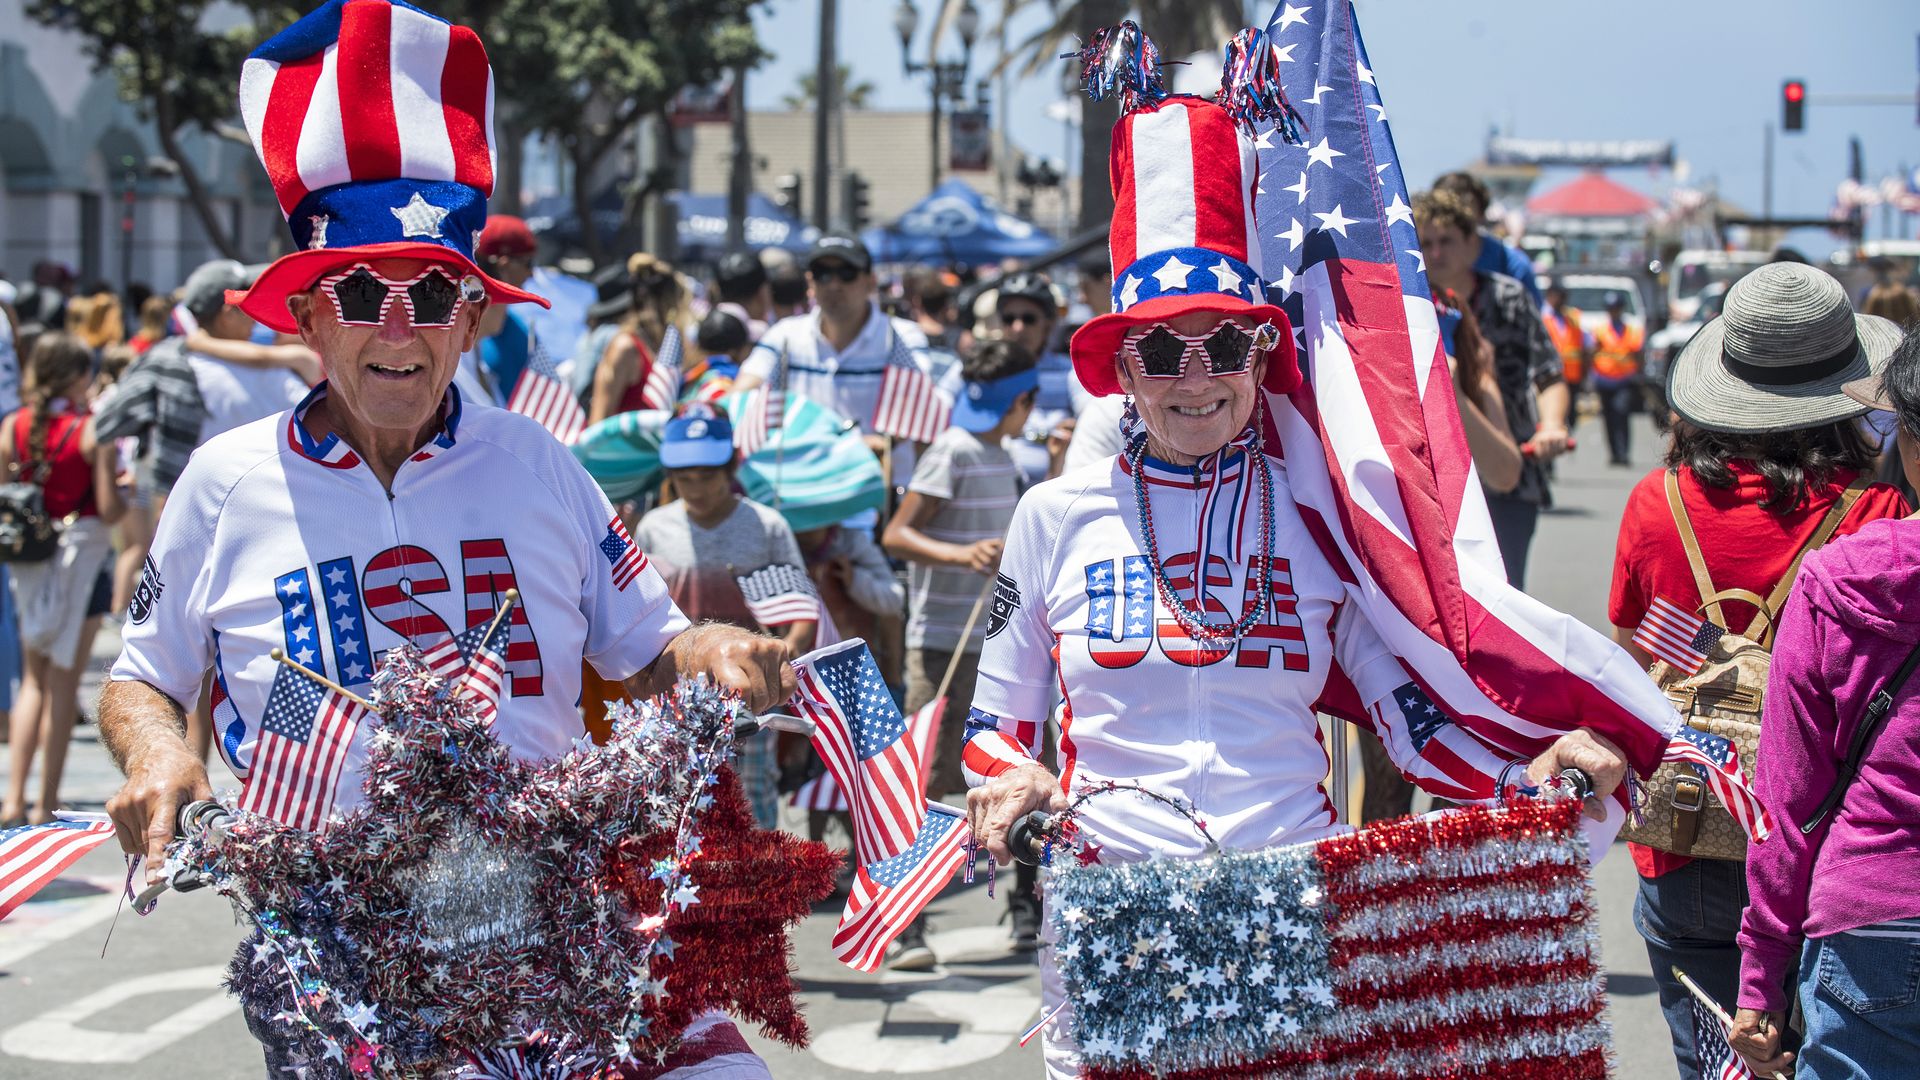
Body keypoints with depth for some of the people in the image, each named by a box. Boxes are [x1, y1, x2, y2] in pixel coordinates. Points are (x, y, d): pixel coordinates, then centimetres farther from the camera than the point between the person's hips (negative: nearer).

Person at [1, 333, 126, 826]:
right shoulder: (94, 430, -12)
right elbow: (109, 510, -13)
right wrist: (123, 484, 7)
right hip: (81, 550, -4)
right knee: (64, 682, 5)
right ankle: (47, 801, 8)